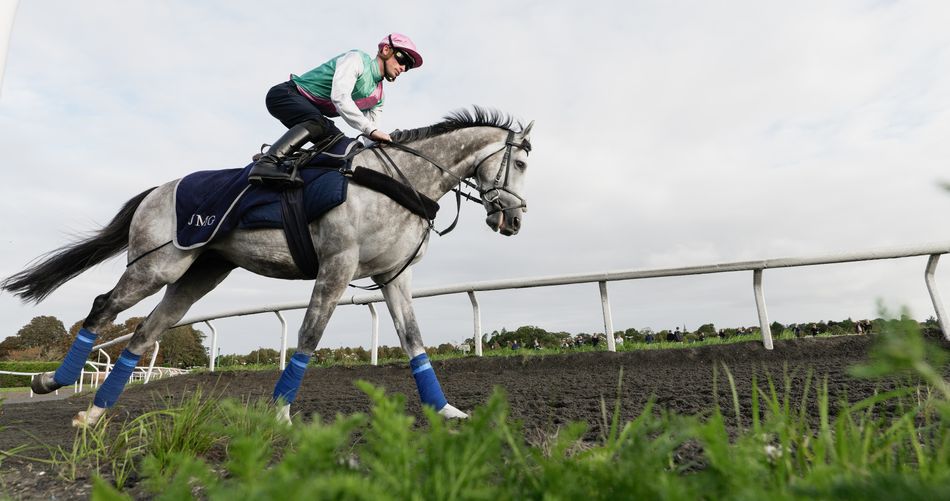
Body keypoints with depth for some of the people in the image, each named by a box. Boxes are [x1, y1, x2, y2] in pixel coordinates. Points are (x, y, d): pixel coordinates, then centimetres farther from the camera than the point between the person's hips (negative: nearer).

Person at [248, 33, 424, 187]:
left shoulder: (378, 98, 7)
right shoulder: (357, 59, -16)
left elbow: (371, 136, 6)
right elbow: (339, 97, -32)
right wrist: (370, 129, -38)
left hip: (311, 113, 9)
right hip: (286, 94, -8)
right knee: (318, 123, -35)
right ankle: (266, 163, -44)